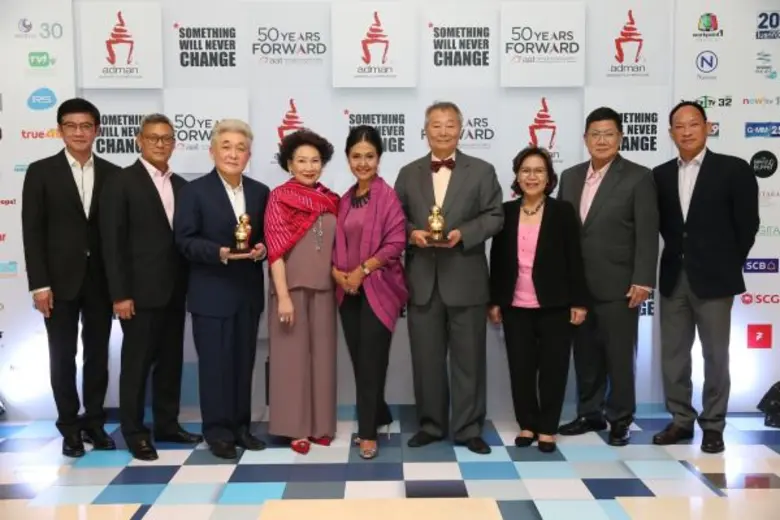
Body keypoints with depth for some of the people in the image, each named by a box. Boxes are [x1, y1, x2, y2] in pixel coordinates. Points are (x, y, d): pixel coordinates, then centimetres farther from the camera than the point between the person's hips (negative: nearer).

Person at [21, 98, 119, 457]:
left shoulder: (112, 174, 5)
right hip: (60, 280, -2)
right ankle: (70, 427, 19)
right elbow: (32, 231, -4)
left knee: (98, 354, 9)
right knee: (63, 356, 6)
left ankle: (94, 422, 23)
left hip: (101, 279, 2)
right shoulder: (41, 172, 0)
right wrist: (39, 284, -10)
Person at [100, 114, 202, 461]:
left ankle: (166, 425, 25)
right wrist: (120, 294, -15)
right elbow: (113, 242, -10)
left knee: (170, 361, 13)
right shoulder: (121, 183, -5)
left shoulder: (181, 186, 13)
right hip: (141, 291, -6)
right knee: (137, 363, 3)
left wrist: (189, 283, 6)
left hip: (174, 290, 6)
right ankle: (134, 433, 15)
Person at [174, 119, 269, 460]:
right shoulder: (195, 191, -3)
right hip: (211, 293, -4)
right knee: (215, 363, 2)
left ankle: (240, 426, 23)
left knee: (244, 362, 11)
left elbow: (267, 236, 11)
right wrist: (219, 252, -23)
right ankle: (218, 432, 13)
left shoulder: (260, 192, 10)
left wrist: (262, 248, -11)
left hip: (248, 292, 4)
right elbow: (184, 240, -8)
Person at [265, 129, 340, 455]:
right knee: (293, 355, 4)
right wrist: (283, 296, -16)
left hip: (324, 289, 5)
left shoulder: (330, 200, 8)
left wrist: (340, 281, 5)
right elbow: (275, 249, -11)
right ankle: (295, 427, 14)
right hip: (292, 287, -5)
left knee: (322, 354, 10)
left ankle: (319, 424, 21)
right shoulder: (279, 197, -5)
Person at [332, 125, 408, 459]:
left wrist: (362, 270, -16)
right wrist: (337, 271, -4)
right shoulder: (345, 200, 12)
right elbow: (336, 242, 13)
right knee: (359, 361, 12)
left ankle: (368, 432, 8)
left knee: (371, 362, -3)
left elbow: (395, 243, -14)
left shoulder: (388, 196, -7)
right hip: (347, 291, 6)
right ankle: (379, 417, 29)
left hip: (377, 289, -6)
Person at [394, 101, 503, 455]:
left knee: (468, 358, 4)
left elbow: (495, 216, -1)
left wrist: (463, 233, -16)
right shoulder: (408, 173, 12)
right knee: (426, 357, 9)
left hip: (465, 279, -2)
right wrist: (411, 232, -11)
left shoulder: (482, 171, 5)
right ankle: (430, 424, 22)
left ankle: (469, 428, 16)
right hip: (423, 279, 2)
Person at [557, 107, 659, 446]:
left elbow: (647, 234, -9)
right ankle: (589, 414, 27)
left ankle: (620, 419, 18)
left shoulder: (638, 177, -4)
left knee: (620, 355, 4)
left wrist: (643, 281, -14)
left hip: (618, 284, -5)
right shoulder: (570, 177, 11)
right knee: (585, 354, 13)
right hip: (577, 284, 5)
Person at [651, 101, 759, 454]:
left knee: (715, 356, 5)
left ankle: (713, 426, 16)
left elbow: (747, 224, -3)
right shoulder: (661, 175, 7)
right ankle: (681, 420, 21)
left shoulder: (733, 169, -5)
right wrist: (678, 256, 8)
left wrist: (727, 265, 1)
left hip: (713, 278, -4)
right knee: (673, 355, 9)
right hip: (673, 278, 4)